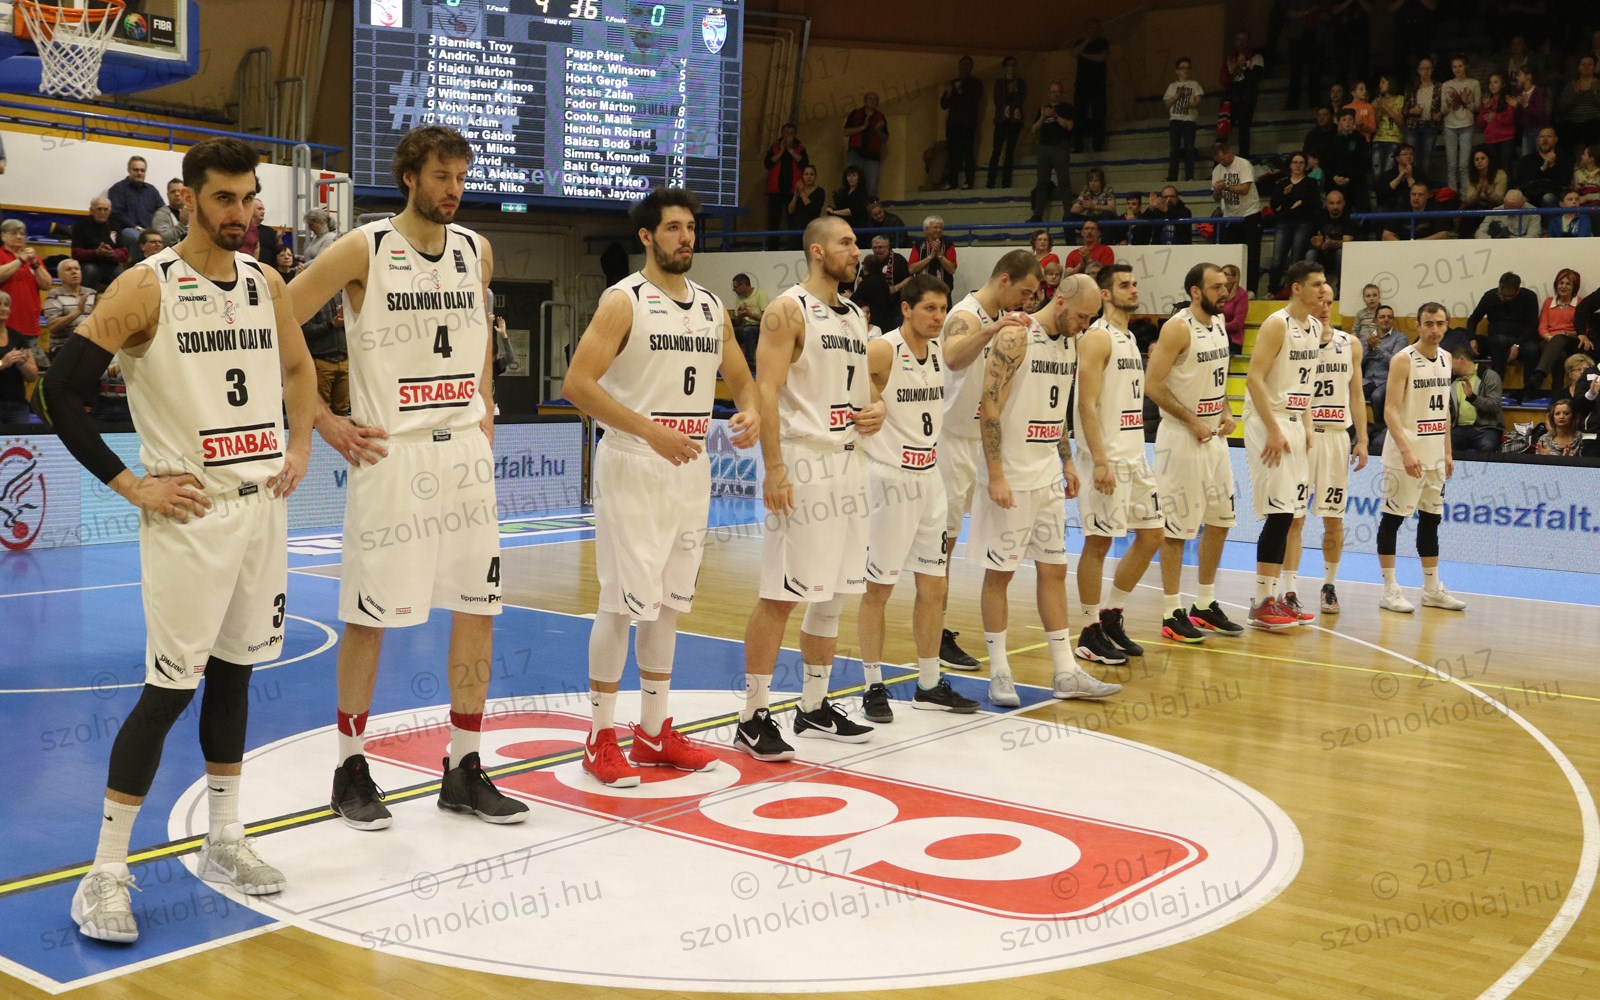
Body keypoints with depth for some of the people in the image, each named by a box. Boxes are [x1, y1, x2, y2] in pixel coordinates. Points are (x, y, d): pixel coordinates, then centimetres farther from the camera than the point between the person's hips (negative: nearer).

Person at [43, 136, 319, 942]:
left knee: (235, 672, 14)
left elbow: (298, 368, 24)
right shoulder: (147, 287, -11)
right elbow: (62, 390, -10)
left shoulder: (267, 284, 8)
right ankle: (105, 874, 6)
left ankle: (223, 842, 28)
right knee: (169, 687, -6)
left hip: (262, 504, 6)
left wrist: (298, 449, 11)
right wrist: (131, 485, -12)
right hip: (189, 513, -6)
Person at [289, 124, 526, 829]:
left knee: (477, 608, 5)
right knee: (369, 616, 2)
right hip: (390, 454, -5)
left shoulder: (476, 251, 8)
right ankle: (351, 770, 18)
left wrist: (485, 423, 14)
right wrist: (322, 421, -7)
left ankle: (464, 770, 17)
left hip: (465, 453, 5)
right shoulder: (363, 250, -7)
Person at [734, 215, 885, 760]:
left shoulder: (855, 315, 16)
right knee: (781, 596, -6)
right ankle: (753, 718, 2)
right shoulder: (789, 310, -8)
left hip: (848, 463, 8)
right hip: (802, 464, -8)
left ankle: (814, 708, 24)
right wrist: (774, 468, -23)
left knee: (832, 593, 13)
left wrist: (876, 409, 2)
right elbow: (766, 390, -15)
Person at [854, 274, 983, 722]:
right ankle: (873, 686, 12)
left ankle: (930, 685, 22)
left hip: (929, 477, 8)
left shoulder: (939, 352, 8)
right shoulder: (881, 351, -14)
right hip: (890, 479, -7)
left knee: (934, 585, 11)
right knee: (878, 586, 1)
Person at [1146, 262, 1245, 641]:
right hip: (1181, 439, -9)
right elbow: (1153, 385, -19)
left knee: (1220, 520, 13)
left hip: (1214, 436, 9)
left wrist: (1225, 411, 5)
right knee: (1176, 528, -3)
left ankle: (1205, 606, 25)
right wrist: (1193, 422, -19)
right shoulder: (1178, 328, -15)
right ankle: (1173, 616, 5)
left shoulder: (1219, 323, 9)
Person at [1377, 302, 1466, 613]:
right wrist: (1406, 451, -25)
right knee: (1392, 517, -3)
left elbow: (1444, 408, 18)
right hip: (1406, 453, -7)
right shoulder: (1403, 360, -10)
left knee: (1431, 518, 11)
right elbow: (1390, 411, -16)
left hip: (1435, 454, 7)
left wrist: (1447, 451, 13)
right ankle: (1389, 590, 2)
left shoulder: (1446, 359, 11)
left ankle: (1432, 589, 19)